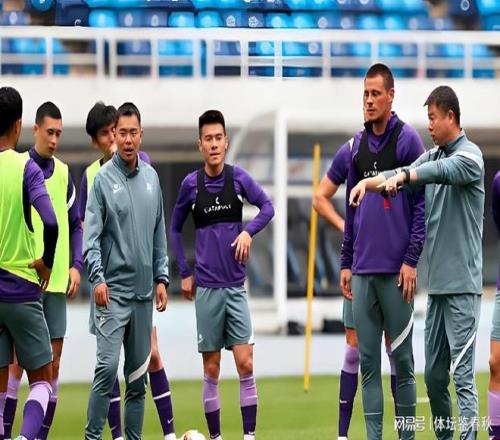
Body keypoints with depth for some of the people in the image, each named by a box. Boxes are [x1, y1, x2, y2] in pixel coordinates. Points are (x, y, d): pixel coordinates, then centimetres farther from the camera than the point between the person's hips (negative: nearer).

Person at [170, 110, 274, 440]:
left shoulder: (238, 177, -1)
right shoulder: (191, 184, 0)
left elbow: (267, 207, 3)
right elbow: (175, 229, 12)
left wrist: (249, 232, -14)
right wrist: (185, 273, 7)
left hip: (236, 285, 0)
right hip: (206, 287, 0)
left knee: (246, 364, -5)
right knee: (211, 369, 3)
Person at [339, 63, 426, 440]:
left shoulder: (407, 139, -3)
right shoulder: (358, 145, 13)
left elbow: (422, 204, -6)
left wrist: (412, 260, -12)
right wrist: (345, 263, 14)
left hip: (396, 271, -5)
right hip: (362, 270, 5)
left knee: (401, 359, 0)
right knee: (368, 361, 5)